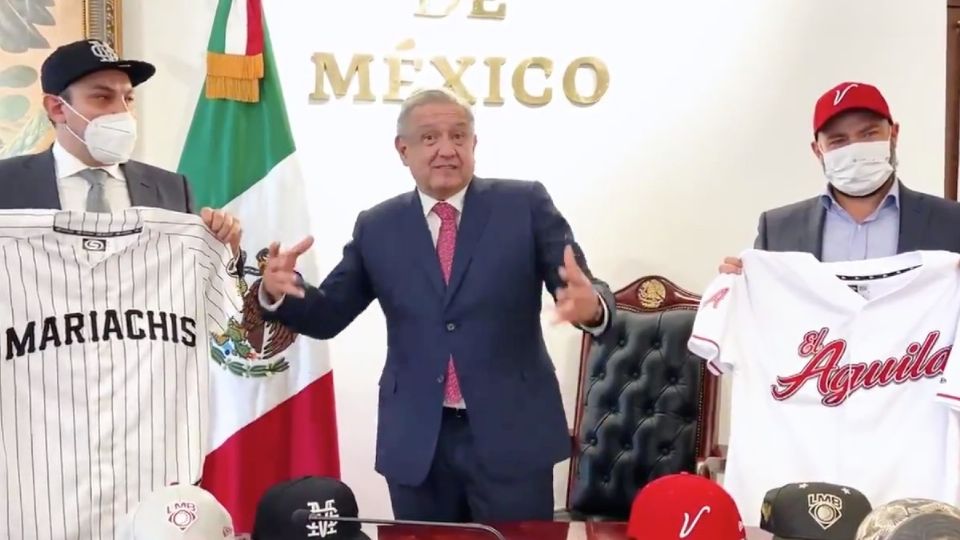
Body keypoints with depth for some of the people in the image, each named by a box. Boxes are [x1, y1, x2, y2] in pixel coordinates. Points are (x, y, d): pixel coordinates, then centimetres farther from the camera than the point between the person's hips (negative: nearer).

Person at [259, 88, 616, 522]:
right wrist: (277, 292, -14)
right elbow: (328, 315, 8)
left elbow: (581, 290, -7)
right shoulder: (376, 227, 5)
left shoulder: (525, 204, -1)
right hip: (416, 440, 2)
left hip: (513, 431, -2)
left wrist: (592, 307, -32)